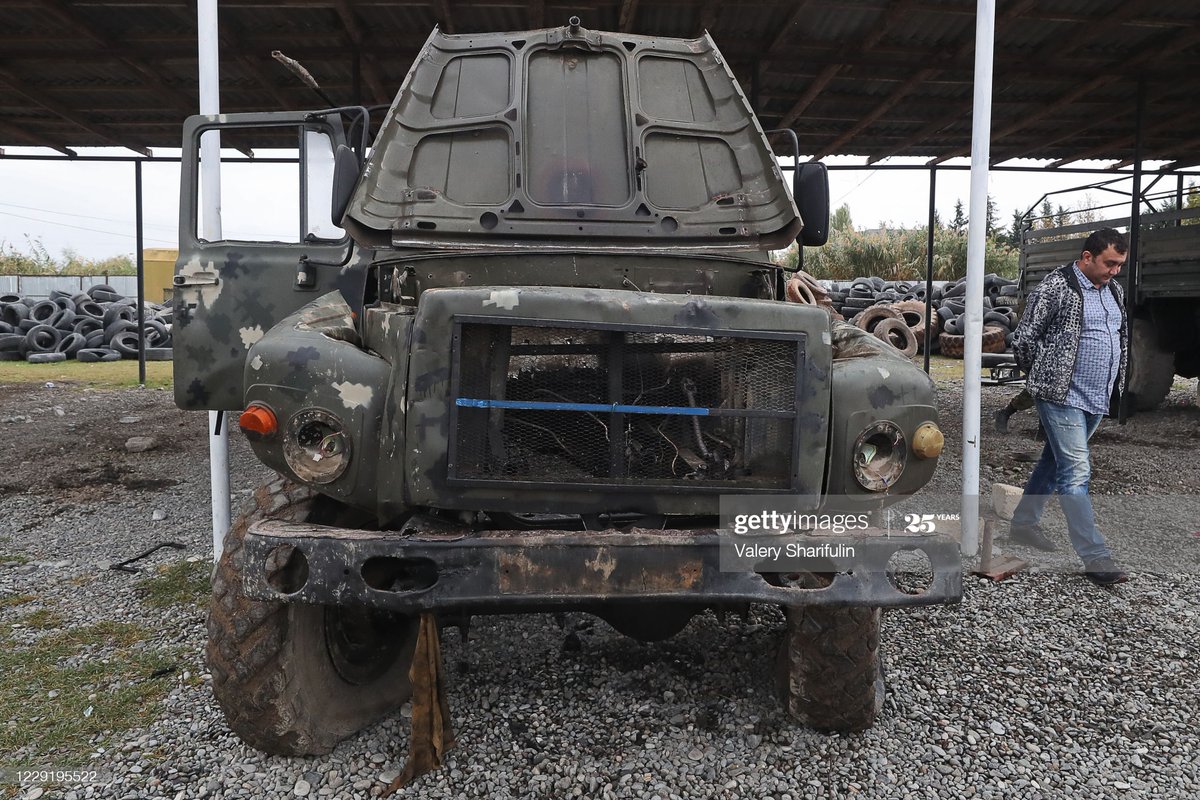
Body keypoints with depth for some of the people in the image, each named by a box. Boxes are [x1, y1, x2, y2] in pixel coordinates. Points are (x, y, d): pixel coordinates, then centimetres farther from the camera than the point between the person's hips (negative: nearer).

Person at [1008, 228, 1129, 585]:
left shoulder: (1113, 290, 13)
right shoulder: (1056, 287, -11)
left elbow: (1122, 338, 25)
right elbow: (1024, 339, -9)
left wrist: (1115, 387, 18)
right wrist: (1046, 379, -1)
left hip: (1097, 399, 8)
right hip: (1063, 396, -8)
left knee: (1055, 461, 16)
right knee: (1076, 471, -8)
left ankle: (1023, 523, 31)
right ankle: (1095, 557, -7)